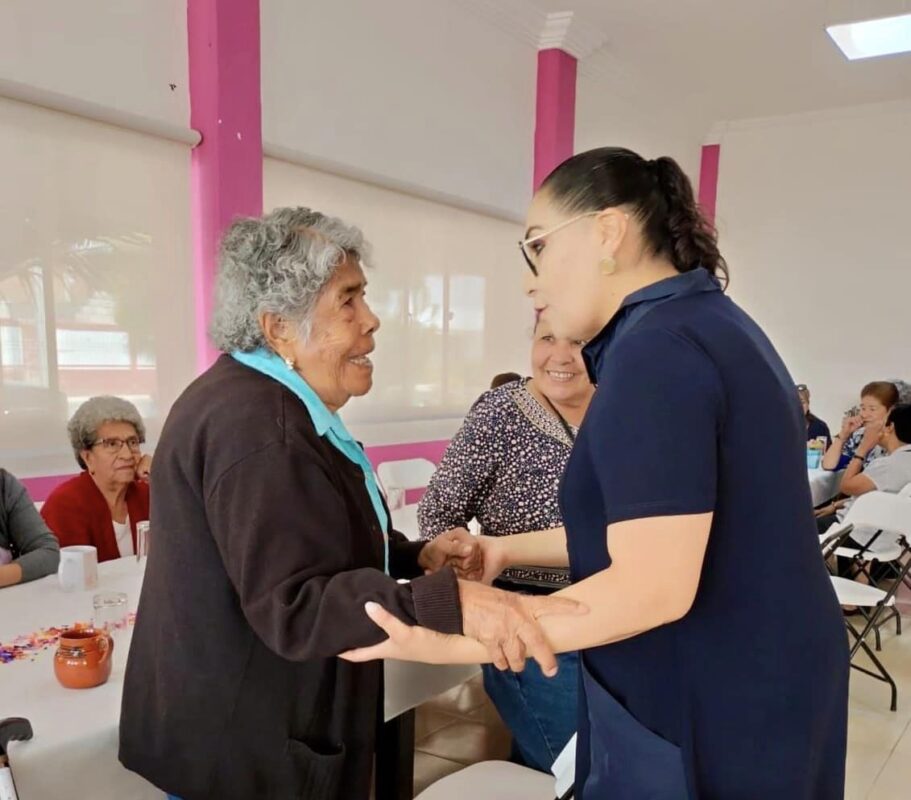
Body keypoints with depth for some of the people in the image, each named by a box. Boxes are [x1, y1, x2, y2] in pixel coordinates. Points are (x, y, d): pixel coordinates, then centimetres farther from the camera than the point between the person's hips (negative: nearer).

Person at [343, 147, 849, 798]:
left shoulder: (656, 347, -24)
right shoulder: (706, 322, 8)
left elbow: (652, 586, -27)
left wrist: (456, 644, -25)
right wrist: (511, 549, 9)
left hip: (704, 717, -9)